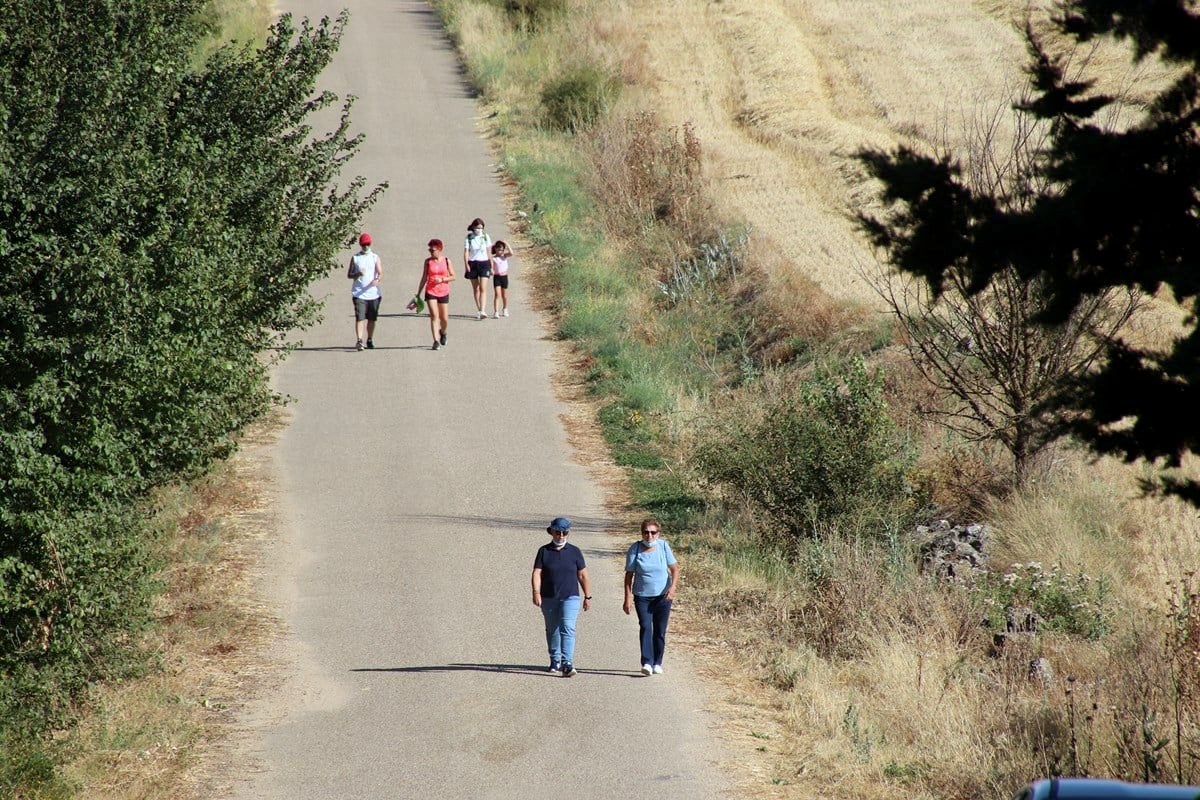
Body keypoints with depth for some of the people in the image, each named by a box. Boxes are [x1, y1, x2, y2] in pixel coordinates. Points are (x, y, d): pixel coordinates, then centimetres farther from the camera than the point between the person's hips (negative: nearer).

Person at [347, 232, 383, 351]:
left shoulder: (375, 258, 7)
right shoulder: (355, 258, 7)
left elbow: (380, 273, -1)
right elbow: (349, 275, 6)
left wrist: (377, 280, -24)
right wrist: (358, 274, -15)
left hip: (373, 293, 1)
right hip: (359, 293, -1)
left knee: (371, 318, 9)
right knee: (360, 317, -13)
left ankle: (370, 340, 23)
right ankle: (359, 341, -19)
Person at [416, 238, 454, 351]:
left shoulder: (446, 261, 0)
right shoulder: (428, 261, 2)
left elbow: (453, 277, 1)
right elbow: (424, 278, 8)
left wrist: (442, 279, -16)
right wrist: (418, 294, 8)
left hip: (443, 292, 0)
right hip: (431, 292, 0)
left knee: (444, 318, 5)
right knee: (434, 315, -13)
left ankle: (442, 332, 38)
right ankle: (436, 341, -13)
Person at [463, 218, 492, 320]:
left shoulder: (486, 237, 3)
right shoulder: (469, 238, -1)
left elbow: (489, 252, 7)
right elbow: (466, 252, -3)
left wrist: (491, 267, 6)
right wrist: (467, 265, -16)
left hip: (484, 263, -1)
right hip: (472, 264, 1)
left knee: (483, 288, -12)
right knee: (476, 289, 9)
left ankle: (482, 311, -20)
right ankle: (478, 310, 18)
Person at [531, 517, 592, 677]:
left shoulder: (574, 552, 5)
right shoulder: (544, 551, 4)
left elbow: (583, 576, 8)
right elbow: (537, 573, -4)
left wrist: (588, 597, 6)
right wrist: (536, 592, -19)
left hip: (570, 598, -2)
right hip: (549, 599, 2)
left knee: (567, 629, -16)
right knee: (552, 630, 12)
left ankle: (567, 664, -23)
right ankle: (555, 661, 29)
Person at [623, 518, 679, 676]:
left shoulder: (663, 546, -3)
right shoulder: (635, 549, -6)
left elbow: (674, 568, 0)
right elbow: (629, 575, -1)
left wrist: (673, 587, -17)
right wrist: (628, 598, -6)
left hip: (663, 596, 1)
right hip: (642, 596, -1)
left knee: (660, 631, 5)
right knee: (645, 627, -16)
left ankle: (657, 663, 17)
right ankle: (646, 663, -22)